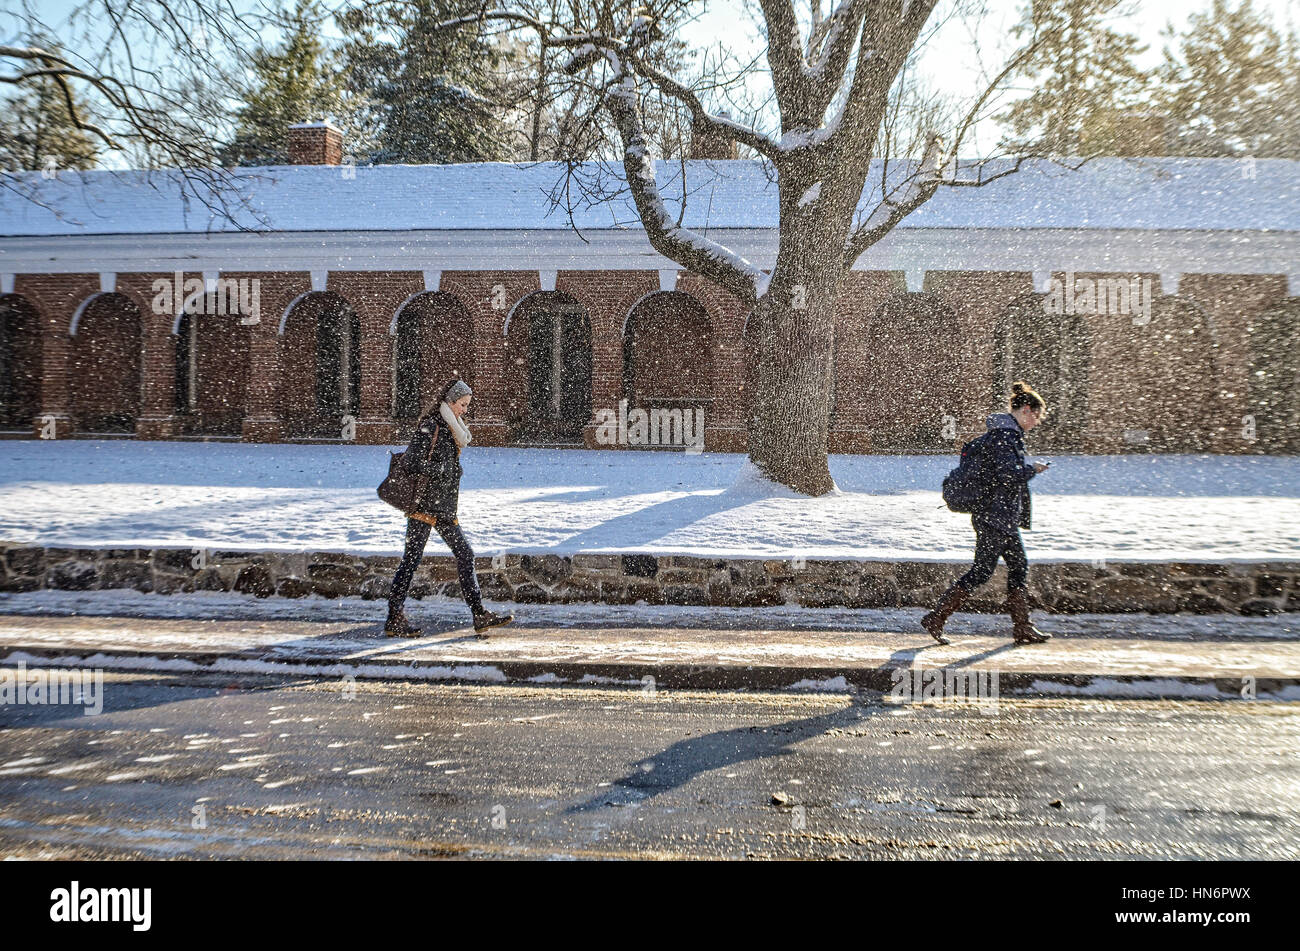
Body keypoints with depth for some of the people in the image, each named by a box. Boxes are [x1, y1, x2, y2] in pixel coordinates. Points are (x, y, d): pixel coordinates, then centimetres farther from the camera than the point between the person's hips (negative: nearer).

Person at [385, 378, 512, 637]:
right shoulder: (430, 426, -11)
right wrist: (442, 470, -11)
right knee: (412, 558, -4)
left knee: (465, 554, 5)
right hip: (424, 504, -9)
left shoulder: (450, 428, 16)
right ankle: (394, 619, 4)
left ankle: (480, 615, 8)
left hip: (445, 507, 9)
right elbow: (414, 463, -20)